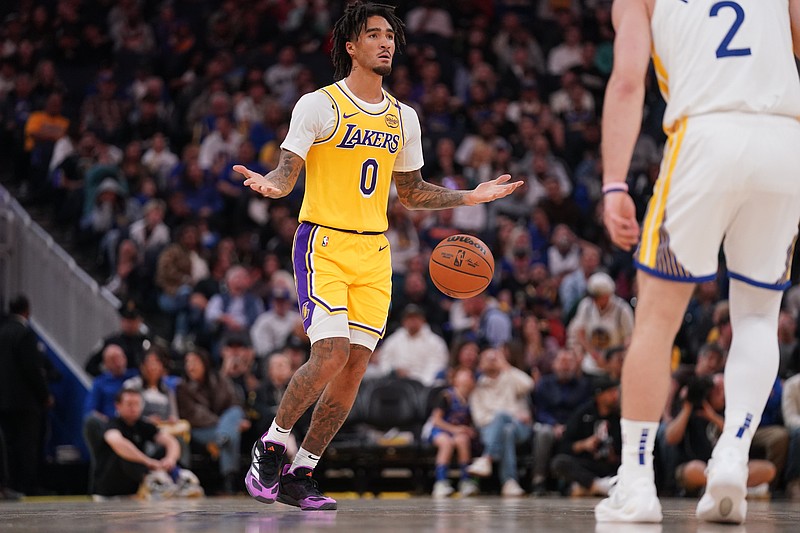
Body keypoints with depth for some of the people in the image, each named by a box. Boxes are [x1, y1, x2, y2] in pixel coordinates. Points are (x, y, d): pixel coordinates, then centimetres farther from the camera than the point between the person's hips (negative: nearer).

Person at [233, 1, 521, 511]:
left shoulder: (403, 118, 13)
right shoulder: (318, 105, -4)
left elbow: (412, 192, 23)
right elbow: (288, 172, -9)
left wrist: (472, 197, 13)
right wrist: (270, 184, -32)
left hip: (374, 252, 6)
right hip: (323, 243, -5)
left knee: (355, 368, 0)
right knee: (331, 354, -20)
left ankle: (300, 476, 11)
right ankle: (271, 445, 2)